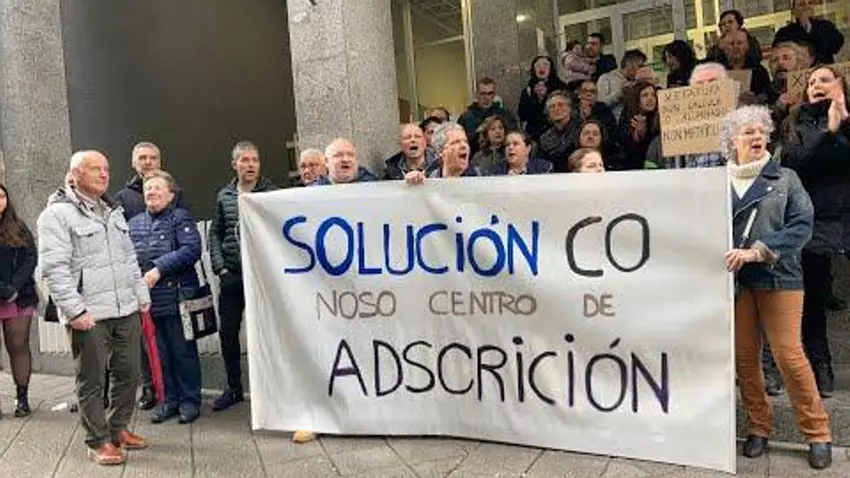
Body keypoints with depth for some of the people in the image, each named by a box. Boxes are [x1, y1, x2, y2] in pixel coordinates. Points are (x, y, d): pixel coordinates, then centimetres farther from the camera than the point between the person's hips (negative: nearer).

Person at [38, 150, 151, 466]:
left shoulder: (114, 211, 17)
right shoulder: (57, 214, -6)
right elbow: (54, 268, -13)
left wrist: (142, 296, 16)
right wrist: (75, 310, -17)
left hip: (127, 311, 7)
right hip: (89, 316, -7)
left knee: (128, 374, 13)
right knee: (92, 381, 3)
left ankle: (119, 428, 31)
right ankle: (98, 442, 16)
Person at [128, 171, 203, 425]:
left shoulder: (180, 218, -2)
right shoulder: (134, 223, 15)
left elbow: (192, 249, -15)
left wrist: (159, 268, -19)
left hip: (177, 296, -5)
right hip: (147, 300, 5)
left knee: (183, 350, 3)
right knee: (159, 352, 12)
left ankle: (189, 400, 16)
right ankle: (168, 399, 24)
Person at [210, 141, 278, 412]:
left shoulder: (271, 192, -1)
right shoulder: (224, 196, 9)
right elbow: (215, 234, 11)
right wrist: (220, 267, 0)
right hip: (232, 276, 4)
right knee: (227, 332, 8)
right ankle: (234, 388, 24)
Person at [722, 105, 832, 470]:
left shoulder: (785, 178, 4)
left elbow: (802, 225, -6)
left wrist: (757, 251, -16)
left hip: (778, 277, -1)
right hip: (734, 280, 2)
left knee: (789, 356, -3)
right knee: (744, 356, 6)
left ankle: (817, 433, 13)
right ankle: (758, 428, 21)